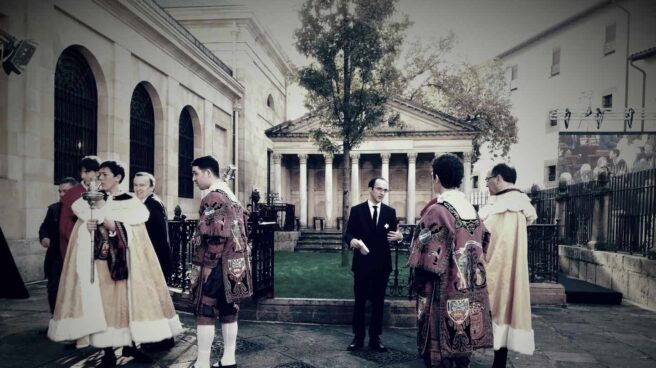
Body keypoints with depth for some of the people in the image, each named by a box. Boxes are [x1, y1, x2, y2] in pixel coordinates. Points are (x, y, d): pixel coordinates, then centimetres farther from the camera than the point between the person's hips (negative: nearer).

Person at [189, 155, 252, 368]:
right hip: (235, 264, 9)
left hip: (217, 265, -9)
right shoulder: (232, 197, 15)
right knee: (228, 311, 13)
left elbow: (214, 235, -22)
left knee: (205, 312, 0)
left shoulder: (212, 198, -14)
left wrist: (206, 265, -17)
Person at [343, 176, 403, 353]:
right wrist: (352, 240, -26)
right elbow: (348, 233, -4)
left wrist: (398, 236, -19)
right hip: (362, 262, -2)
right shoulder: (357, 210, -2)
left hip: (382, 263, 2)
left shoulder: (390, 211, 3)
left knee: (378, 302, 10)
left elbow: (394, 235, 4)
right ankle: (358, 337, 19)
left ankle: (375, 338, 21)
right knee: (359, 301, 8)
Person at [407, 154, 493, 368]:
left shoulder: (437, 211, -17)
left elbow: (427, 257, -16)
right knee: (462, 347, 17)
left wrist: (417, 284, 0)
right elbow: (482, 248, 13)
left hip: (444, 293, -7)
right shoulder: (472, 211, 5)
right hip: (470, 293, 7)